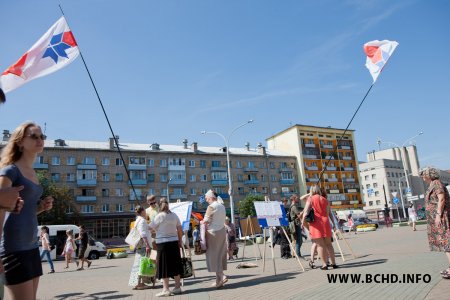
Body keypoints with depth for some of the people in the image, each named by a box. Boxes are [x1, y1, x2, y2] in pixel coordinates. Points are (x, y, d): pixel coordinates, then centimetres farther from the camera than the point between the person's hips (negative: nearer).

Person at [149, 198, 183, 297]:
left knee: (164, 266, 1)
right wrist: (180, 241, 13)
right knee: (175, 265, 13)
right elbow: (179, 229, 6)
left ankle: (166, 289, 3)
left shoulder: (159, 216, -10)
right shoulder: (174, 215, 5)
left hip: (163, 243, -5)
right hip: (174, 242, 6)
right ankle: (178, 287, 20)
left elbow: (150, 228, -5)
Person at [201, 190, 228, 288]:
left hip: (213, 232, -8)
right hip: (222, 231, 8)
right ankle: (219, 280, 15)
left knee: (214, 255, -1)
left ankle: (221, 276, -9)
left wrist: (200, 222, 6)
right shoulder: (222, 206, 12)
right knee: (220, 255, 10)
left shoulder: (211, 207, -13)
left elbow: (206, 221, -15)